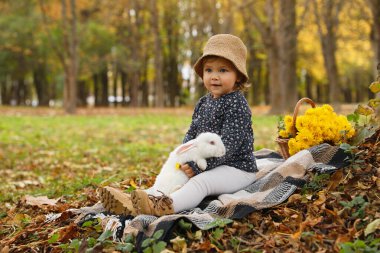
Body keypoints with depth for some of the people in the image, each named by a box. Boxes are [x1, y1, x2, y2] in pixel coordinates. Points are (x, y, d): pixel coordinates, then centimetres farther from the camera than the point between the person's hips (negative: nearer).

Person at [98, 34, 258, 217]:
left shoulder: (237, 105, -16)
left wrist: (197, 167, -28)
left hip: (237, 169, -9)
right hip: (210, 165, 9)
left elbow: (228, 145, -24)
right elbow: (191, 134, 13)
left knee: (200, 181, -31)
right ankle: (133, 202, -20)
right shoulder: (203, 103, 11)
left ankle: (160, 208, -54)